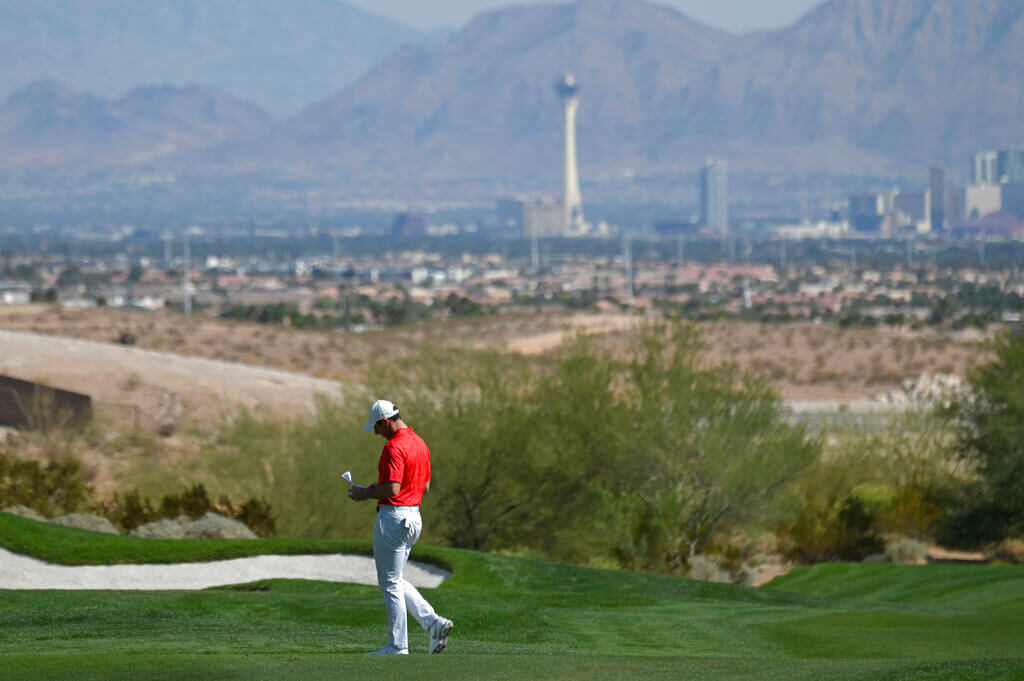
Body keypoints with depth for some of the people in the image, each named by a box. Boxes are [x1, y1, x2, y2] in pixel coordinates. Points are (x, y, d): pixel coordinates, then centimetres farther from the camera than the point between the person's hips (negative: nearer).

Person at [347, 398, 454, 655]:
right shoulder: (419, 443, 12)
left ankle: (397, 646, 3)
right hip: (414, 518, 10)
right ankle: (433, 622, 4)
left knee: (390, 584, -1)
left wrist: (366, 494, -9)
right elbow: (425, 487, 19)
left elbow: (391, 489, -26)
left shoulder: (394, 447, -18)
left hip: (394, 516, -10)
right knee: (395, 581, 18)